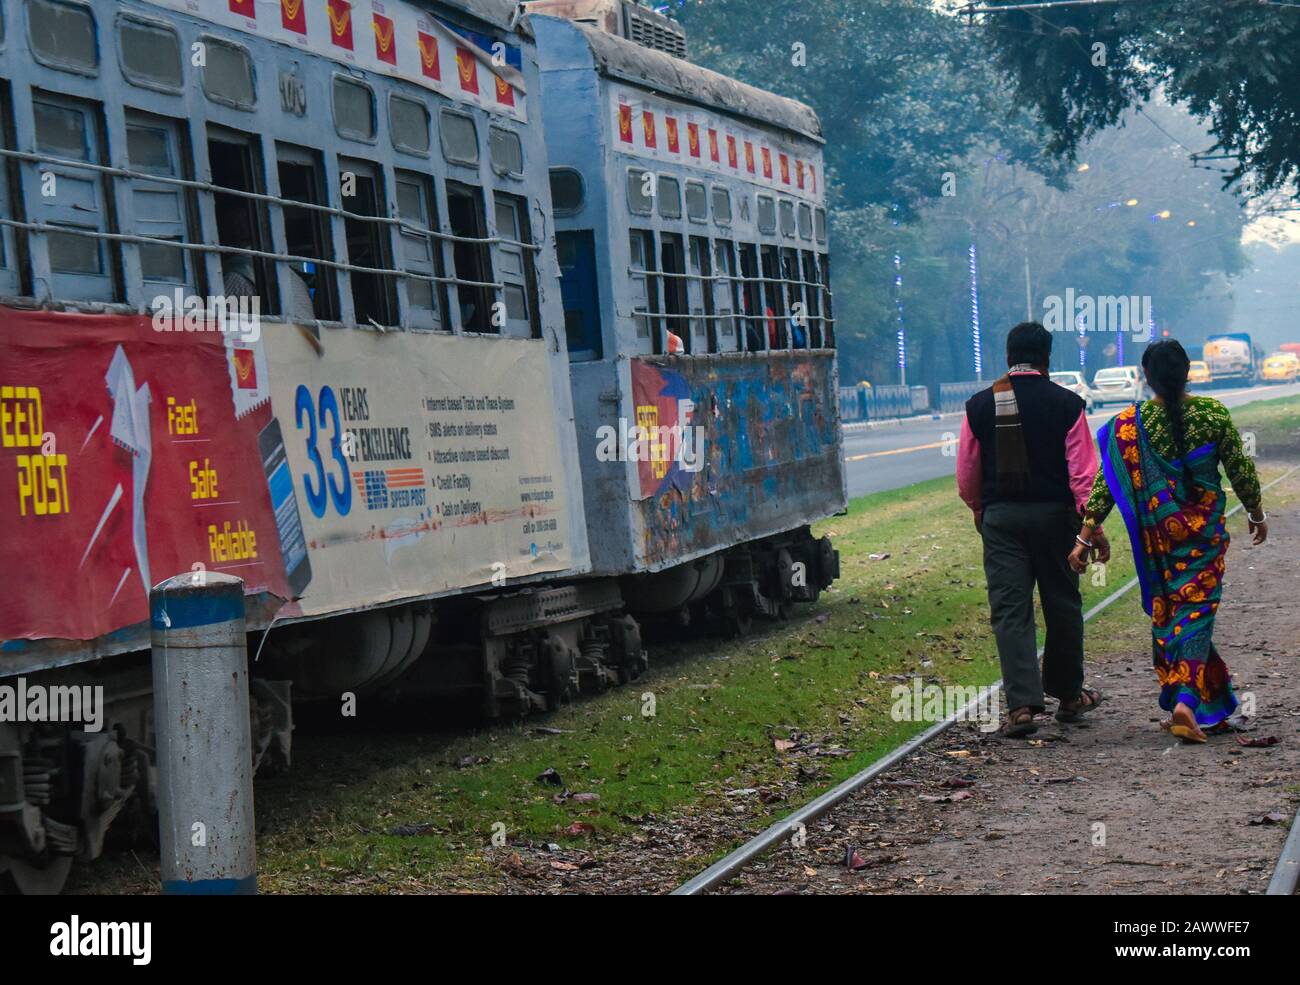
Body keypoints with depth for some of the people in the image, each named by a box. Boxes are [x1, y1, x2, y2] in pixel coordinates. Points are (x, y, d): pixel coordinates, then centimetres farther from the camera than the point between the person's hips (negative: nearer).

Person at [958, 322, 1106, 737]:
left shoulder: (980, 405, 1)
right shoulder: (1067, 404, -4)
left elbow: (966, 473, 8)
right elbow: (1083, 472, -7)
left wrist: (979, 509, 25)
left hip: (1001, 517, 1)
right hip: (1054, 515, 0)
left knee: (1010, 610, 0)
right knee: (1062, 605, 13)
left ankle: (1022, 704, -10)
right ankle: (1068, 695, 27)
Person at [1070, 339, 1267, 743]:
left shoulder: (1129, 424, -8)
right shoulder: (1213, 414, -8)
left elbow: (1106, 483, -7)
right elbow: (1240, 469, 0)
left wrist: (1085, 537, -2)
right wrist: (1257, 513, 17)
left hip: (1157, 536, 1)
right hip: (1204, 531, -1)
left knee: (1166, 615, 15)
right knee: (1195, 612, 0)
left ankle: (1179, 702, 20)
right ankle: (1187, 700, -17)